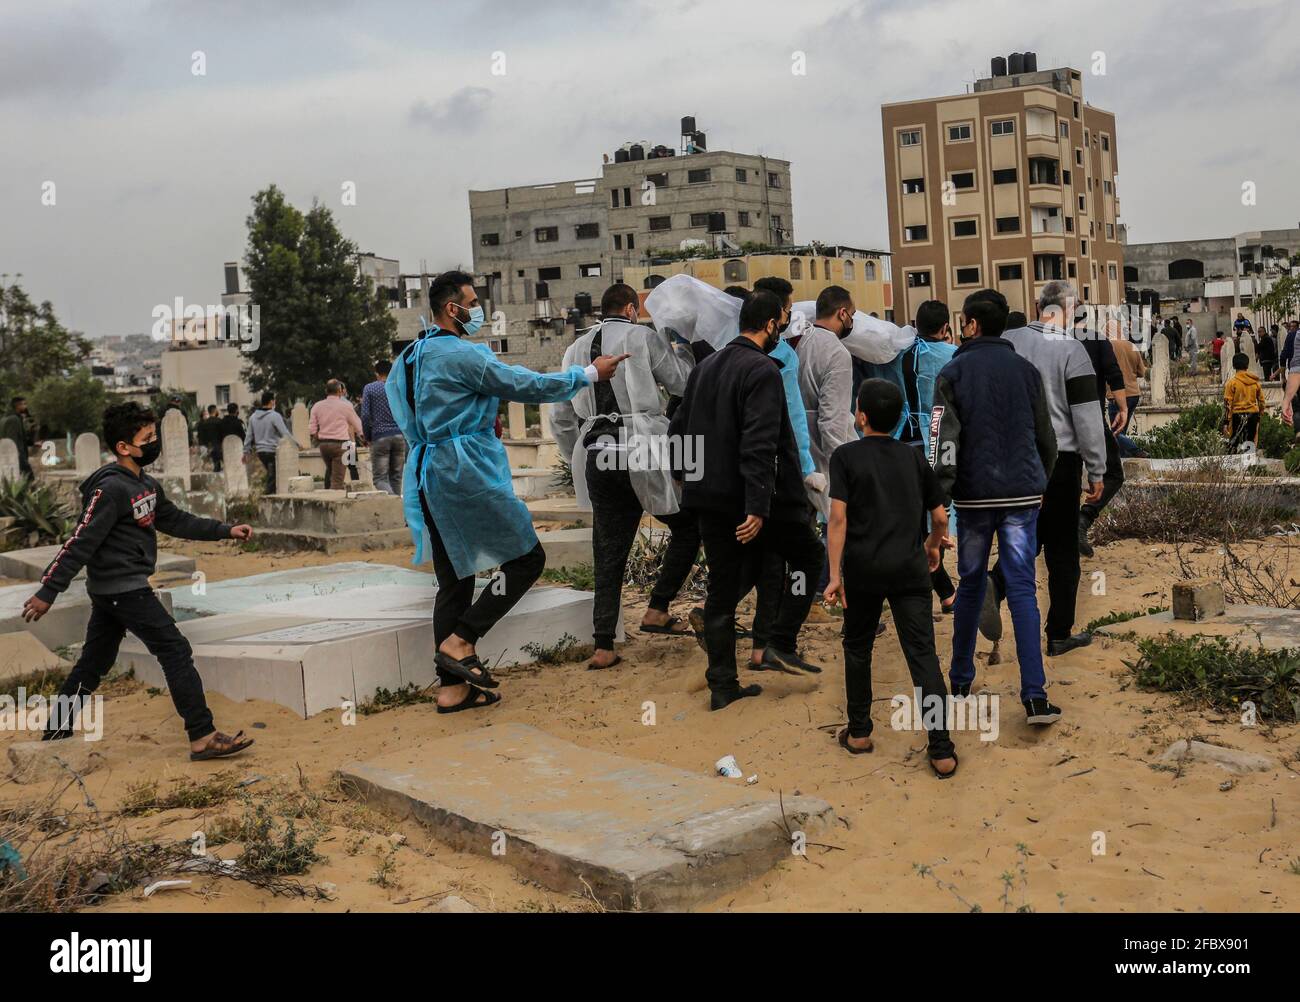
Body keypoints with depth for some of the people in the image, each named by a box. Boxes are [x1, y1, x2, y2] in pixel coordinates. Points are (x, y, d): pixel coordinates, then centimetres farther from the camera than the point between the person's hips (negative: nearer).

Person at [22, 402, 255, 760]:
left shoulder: (146, 485, 10)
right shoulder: (110, 489, -19)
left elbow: (176, 521, 21)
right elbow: (80, 542, -22)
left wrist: (225, 531, 17)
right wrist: (48, 592, -23)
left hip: (112, 592, 10)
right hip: (123, 589, -10)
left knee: (94, 664, 16)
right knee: (176, 651, -9)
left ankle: (56, 736, 26)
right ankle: (203, 737, -7)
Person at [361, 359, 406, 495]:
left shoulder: (369, 388, 1)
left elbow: (365, 415, -4)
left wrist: (367, 436, 6)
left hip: (379, 437, -3)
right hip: (399, 436, 3)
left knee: (380, 478, -4)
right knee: (396, 477, 10)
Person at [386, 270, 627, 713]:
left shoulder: (417, 354, 16)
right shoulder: (461, 355, -13)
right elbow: (525, 386, -14)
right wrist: (590, 373, -6)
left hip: (431, 474, 10)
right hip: (466, 472, -9)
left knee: (455, 578, 11)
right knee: (527, 556, 1)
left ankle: (452, 688, 12)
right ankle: (460, 641, -5)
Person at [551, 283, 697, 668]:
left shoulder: (576, 349, 17)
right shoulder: (644, 337, -1)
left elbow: (561, 419, 18)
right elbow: (683, 383, 5)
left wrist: (579, 462, 27)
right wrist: (681, 349, 22)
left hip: (597, 458, 6)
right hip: (643, 453, -5)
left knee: (610, 554, 10)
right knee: (688, 528, 14)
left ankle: (603, 647, 7)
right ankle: (657, 611, 6)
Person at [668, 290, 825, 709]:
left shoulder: (705, 366, 11)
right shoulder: (762, 370, -14)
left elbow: (678, 430, 16)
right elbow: (759, 444, -23)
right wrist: (758, 506, -26)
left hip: (709, 497, 7)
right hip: (749, 500, -7)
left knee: (722, 588, 11)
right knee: (809, 555, 15)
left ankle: (722, 686, 14)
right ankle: (780, 643, 7)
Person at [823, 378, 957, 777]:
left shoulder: (845, 456, -1)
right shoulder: (914, 457, 9)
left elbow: (838, 517, -9)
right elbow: (940, 516, 11)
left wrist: (835, 575, -8)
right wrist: (933, 546, 31)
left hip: (863, 568, -2)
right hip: (910, 568, 2)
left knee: (858, 648, 17)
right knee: (923, 655, -1)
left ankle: (859, 733, 25)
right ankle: (942, 751, -4)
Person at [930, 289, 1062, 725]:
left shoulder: (954, 372, -3)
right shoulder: (1026, 369, 5)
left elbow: (944, 441, -11)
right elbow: (1046, 437, 11)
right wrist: (1039, 483, 25)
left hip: (973, 496, -1)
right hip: (1021, 495, 1)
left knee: (970, 584, 14)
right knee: (1022, 590, -1)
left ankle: (961, 682, 22)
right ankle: (1035, 695, -7)